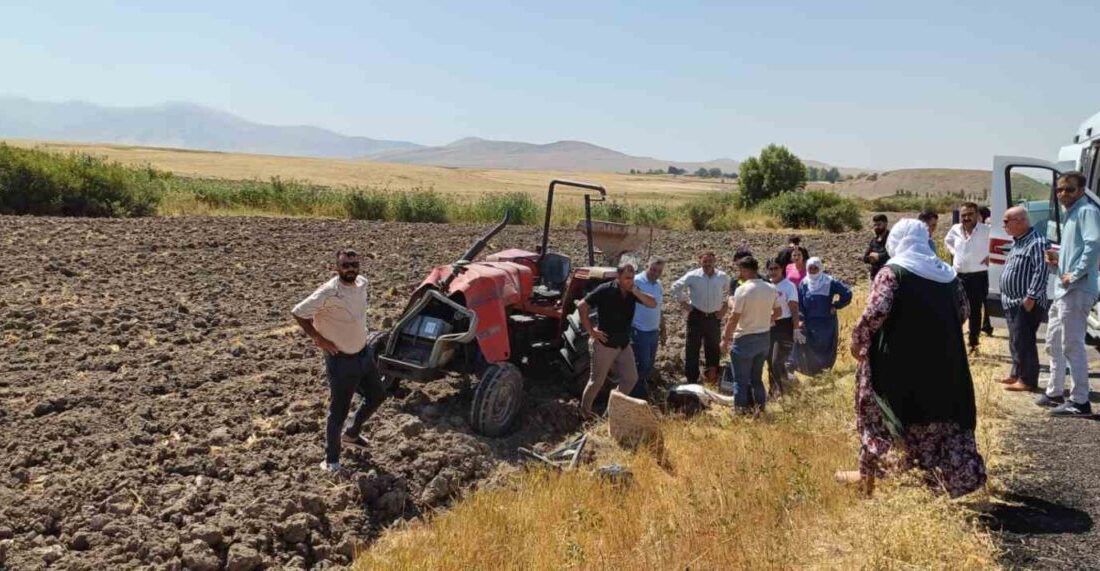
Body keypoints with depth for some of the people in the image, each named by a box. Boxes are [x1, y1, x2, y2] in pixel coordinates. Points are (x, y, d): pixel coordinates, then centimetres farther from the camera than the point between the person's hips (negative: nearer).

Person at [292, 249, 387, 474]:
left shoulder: (362, 283, -3)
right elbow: (298, 312, -21)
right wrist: (318, 339, -17)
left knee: (377, 396, 21)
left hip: (364, 353, 8)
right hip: (341, 360, -8)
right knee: (338, 412, 2)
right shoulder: (328, 293, -25)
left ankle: (352, 433, 44)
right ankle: (331, 462, 18)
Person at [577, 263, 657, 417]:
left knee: (631, 378, 12)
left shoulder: (632, 291, 0)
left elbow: (653, 304, -6)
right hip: (605, 344, -6)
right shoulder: (605, 290, -18)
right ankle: (585, 409, 24)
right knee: (597, 380, 4)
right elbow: (582, 307, -18)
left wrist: (636, 292, -21)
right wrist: (591, 331, -15)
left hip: (624, 344, 6)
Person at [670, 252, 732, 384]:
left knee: (714, 349, 11)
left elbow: (730, 292, 17)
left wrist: (724, 307, 9)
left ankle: (713, 377, 25)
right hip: (696, 316, -2)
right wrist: (683, 303, -2)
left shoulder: (723, 277, 0)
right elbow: (675, 287, 2)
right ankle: (691, 380, 10)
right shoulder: (693, 276, -7)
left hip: (714, 317, 2)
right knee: (692, 348, 1)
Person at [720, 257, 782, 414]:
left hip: (745, 339, -6)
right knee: (757, 377, 20)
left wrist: (725, 339, -9)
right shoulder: (771, 289, 1)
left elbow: (734, 318, -18)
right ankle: (760, 405, 23)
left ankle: (741, 408, 9)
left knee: (741, 378, 5)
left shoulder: (742, 290, -19)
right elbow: (777, 312, 12)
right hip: (764, 338, 6)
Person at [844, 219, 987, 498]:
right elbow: (963, 311, 18)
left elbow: (876, 312, -20)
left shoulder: (892, 271, -9)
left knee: (876, 412, 11)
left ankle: (868, 475, 15)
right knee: (943, 414, 16)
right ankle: (962, 478, 19)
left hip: (899, 361, -5)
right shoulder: (947, 272, 10)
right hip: (941, 360, 5)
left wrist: (858, 341, -7)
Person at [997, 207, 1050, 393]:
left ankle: (1028, 381, 2)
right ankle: (1017, 374, 28)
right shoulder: (1017, 242, 15)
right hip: (1013, 302, 10)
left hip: (1026, 304, -10)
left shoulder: (1036, 242, -17)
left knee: (1024, 342, -5)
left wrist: (1031, 297, -24)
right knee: (1015, 341, 17)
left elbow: (1041, 272, -23)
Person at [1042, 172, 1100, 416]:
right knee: (1054, 342, 19)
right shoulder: (1069, 214, 20)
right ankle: (1054, 391, 31)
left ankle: (1080, 402, -5)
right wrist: (1059, 259, 10)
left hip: (1077, 290, -11)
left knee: (1072, 345, -9)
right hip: (1063, 289, 11)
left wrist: (1076, 274, -22)